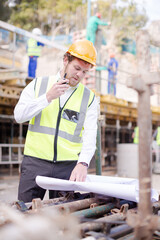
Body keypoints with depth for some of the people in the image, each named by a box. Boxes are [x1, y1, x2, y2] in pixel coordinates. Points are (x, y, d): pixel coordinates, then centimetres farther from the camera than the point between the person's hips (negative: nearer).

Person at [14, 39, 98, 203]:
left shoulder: (89, 98, 7)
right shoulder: (38, 85, 8)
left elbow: (90, 136, -3)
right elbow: (19, 115, -2)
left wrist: (83, 163, -20)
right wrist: (48, 97, -12)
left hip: (68, 166, 0)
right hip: (35, 163, 0)